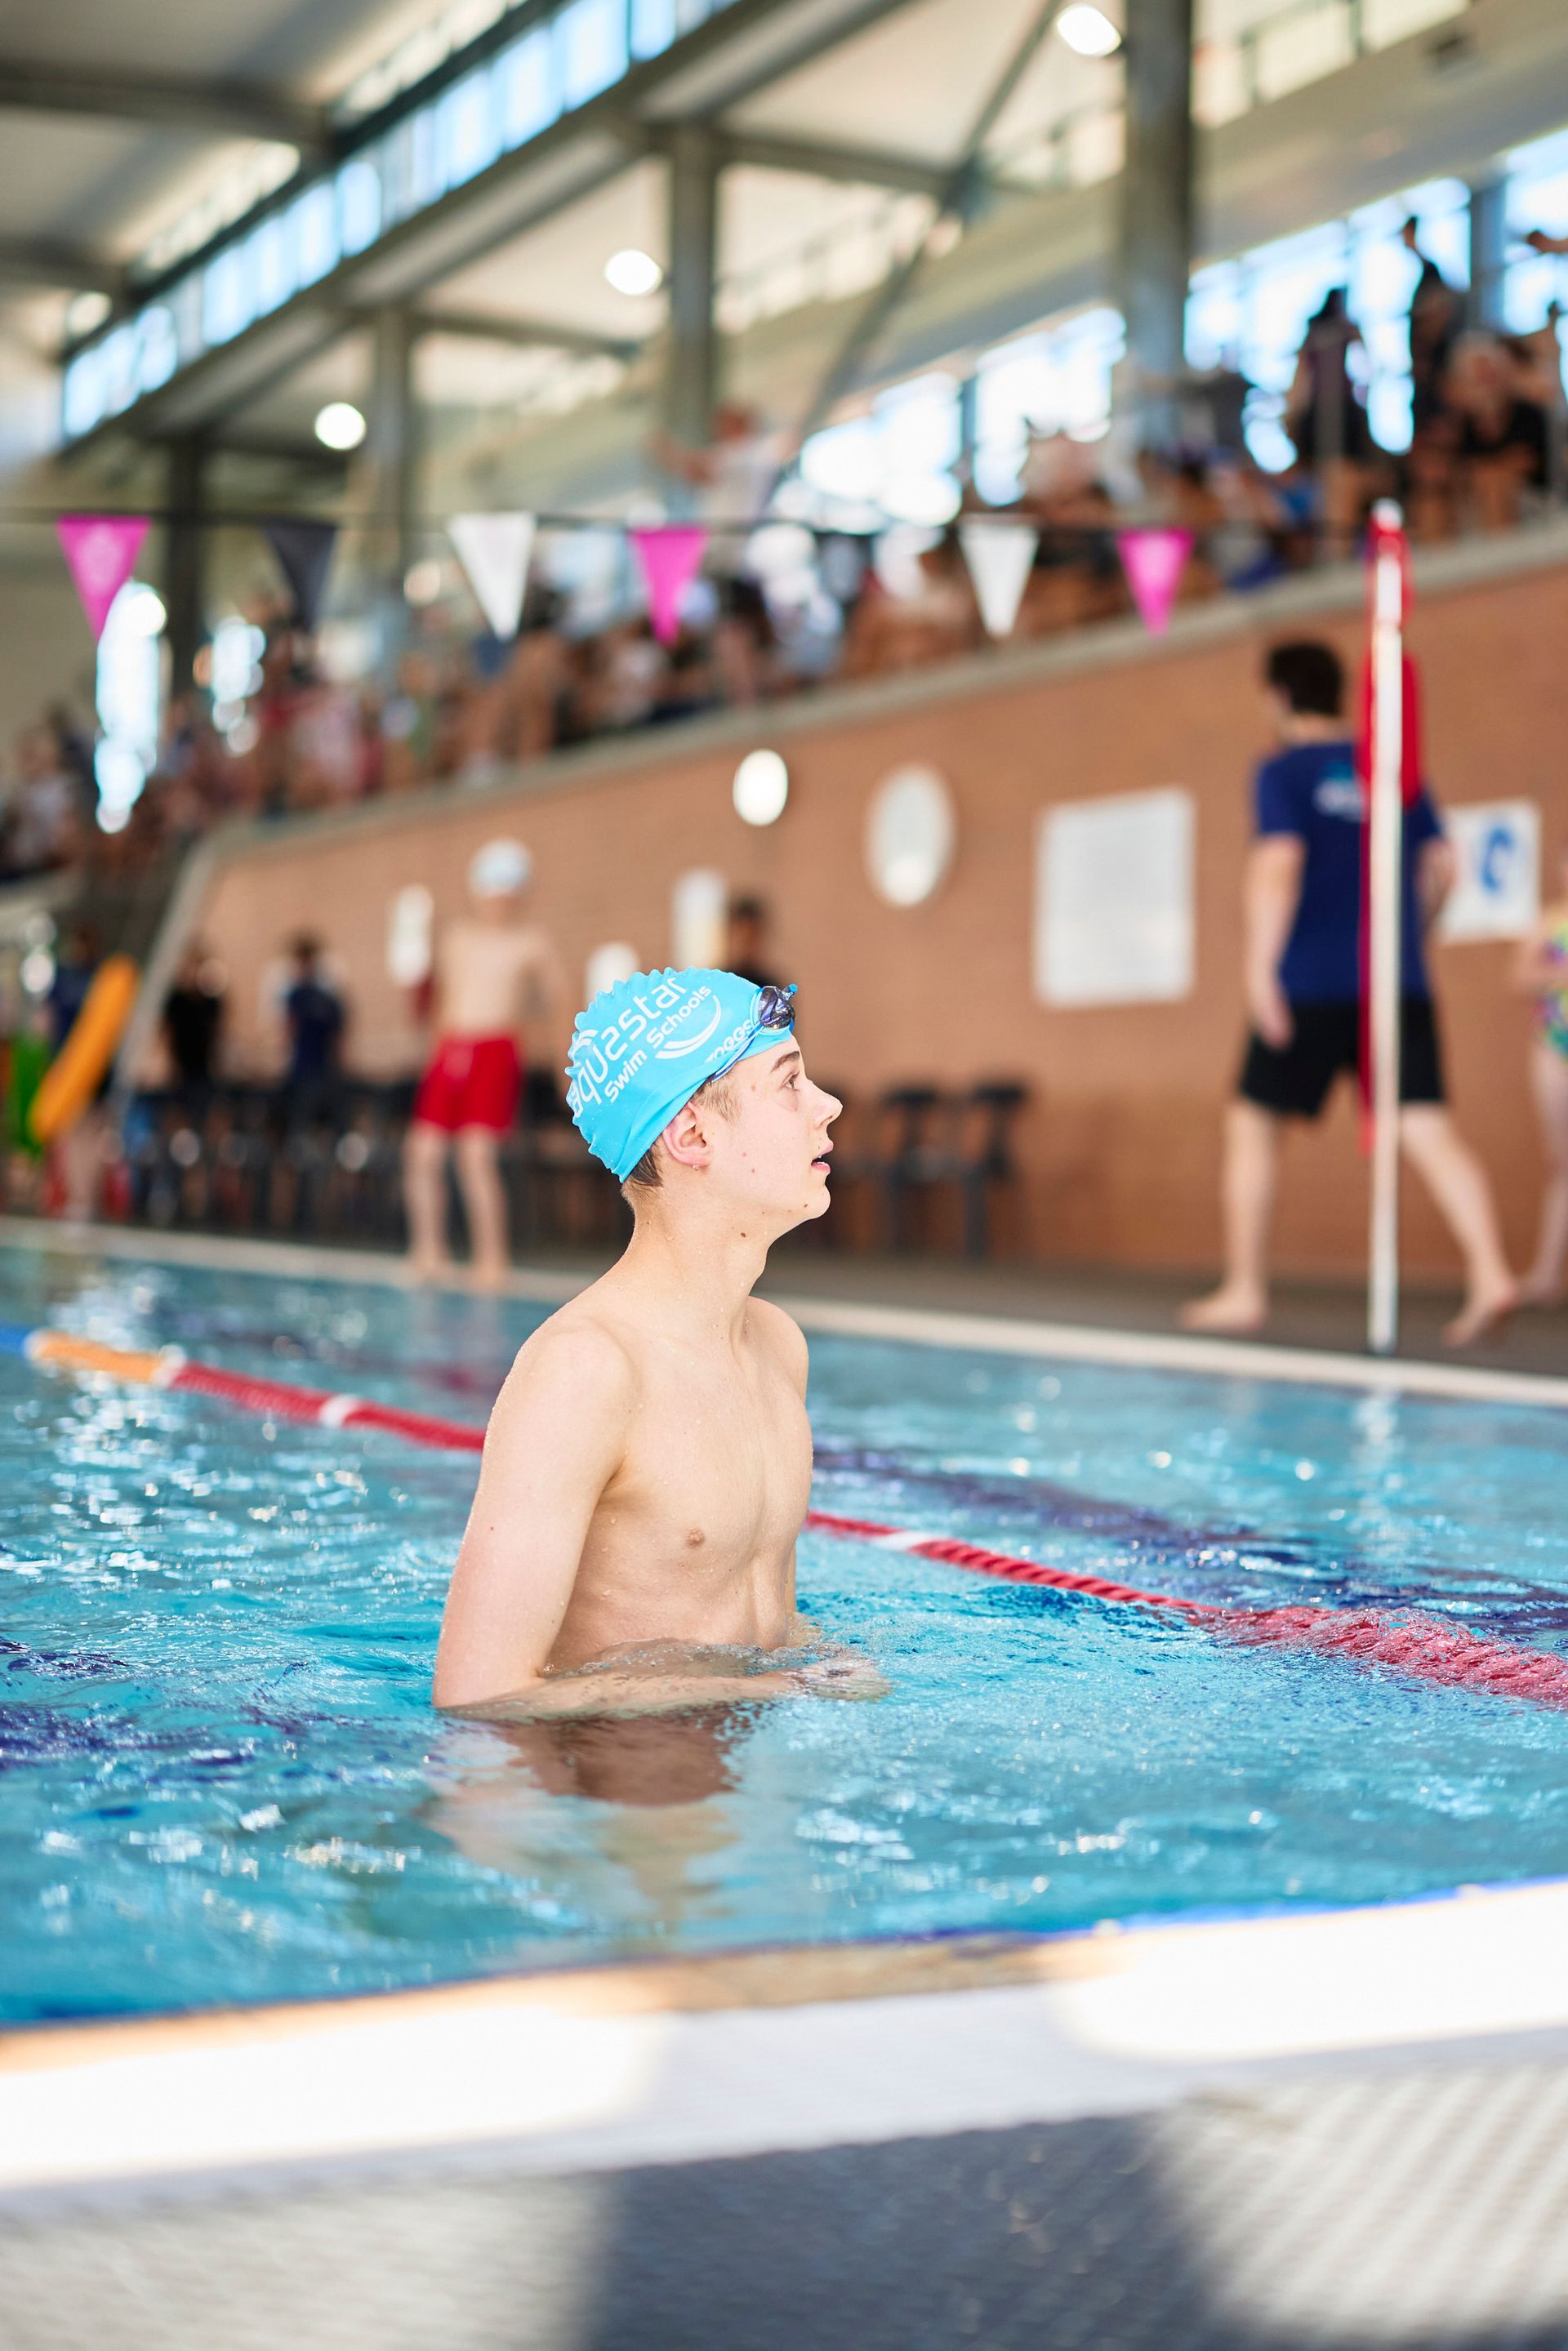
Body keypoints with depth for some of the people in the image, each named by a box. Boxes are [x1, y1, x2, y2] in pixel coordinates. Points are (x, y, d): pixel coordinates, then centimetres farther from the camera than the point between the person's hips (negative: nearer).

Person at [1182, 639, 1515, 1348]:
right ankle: (1490, 1275, -19)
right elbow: (1441, 868, 13)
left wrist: (1260, 968, -14)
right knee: (1427, 1131, -3)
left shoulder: (1284, 771, -2)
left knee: (1252, 1125, 10)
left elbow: (1278, 867, -14)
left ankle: (1244, 1292, 13)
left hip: (1311, 984, -4)